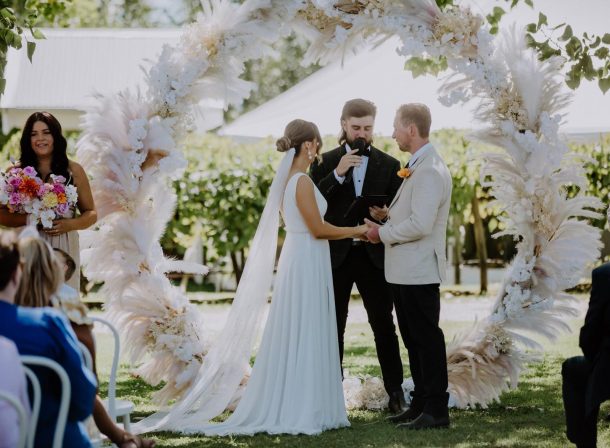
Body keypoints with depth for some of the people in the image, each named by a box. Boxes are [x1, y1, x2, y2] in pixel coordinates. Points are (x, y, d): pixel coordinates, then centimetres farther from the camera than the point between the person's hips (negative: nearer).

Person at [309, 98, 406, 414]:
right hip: (335, 255, 0)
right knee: (333, 327, 6)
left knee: (384, 325, 2)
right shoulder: (326, 162, 4)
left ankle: (395, 390, 9)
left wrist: (385, 216, -16)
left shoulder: (389, 165, 5)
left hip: (373, 255, 0)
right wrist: (337, 174, -18)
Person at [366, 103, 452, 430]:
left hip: (418, 272, -10)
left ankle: (436, 411, 2)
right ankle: (421, 404, 23)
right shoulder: (417, 167, 14)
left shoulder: (429, 171, -18)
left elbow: (420, 224, -25)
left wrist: (383, 233, -13)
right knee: (414, 340, 15)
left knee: (426, 339, -4)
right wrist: (389, 216, 7)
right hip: (405, 271, 10)